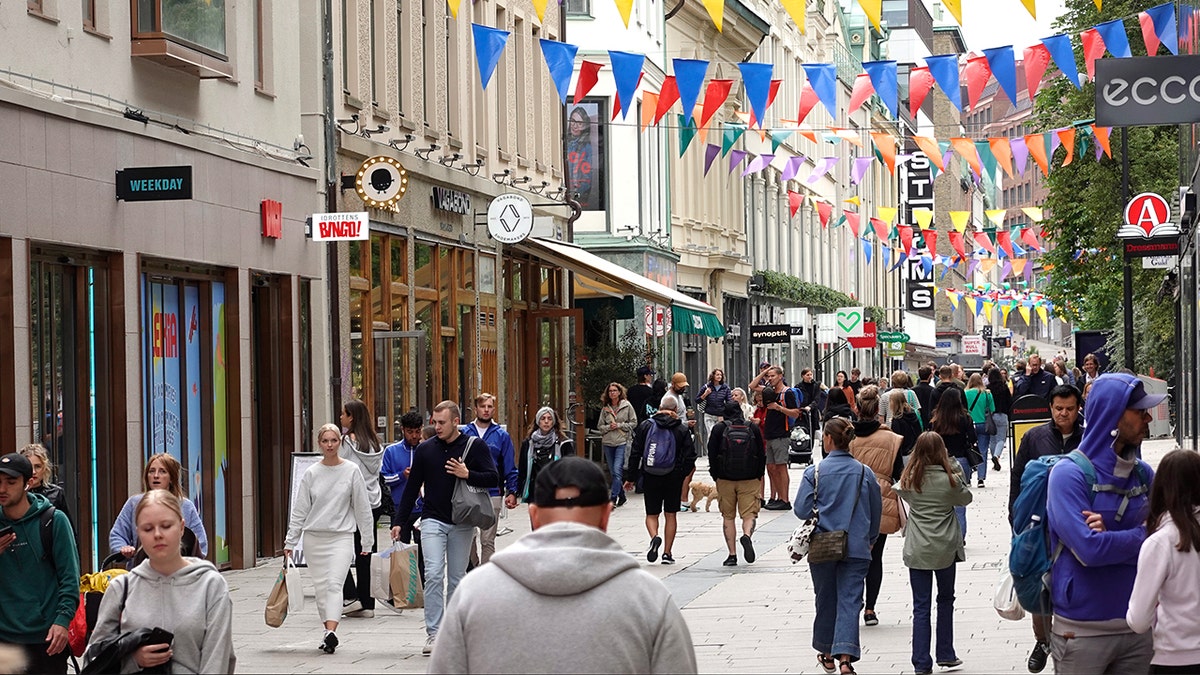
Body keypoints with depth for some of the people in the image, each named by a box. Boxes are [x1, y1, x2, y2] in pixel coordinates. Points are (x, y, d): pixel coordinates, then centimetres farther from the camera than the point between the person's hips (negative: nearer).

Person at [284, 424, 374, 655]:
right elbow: (299, 510, 8)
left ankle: (331, 632, -27)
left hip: (341, 536, -3)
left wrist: (366, 540, 3)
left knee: (334, 584, -16)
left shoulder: (352, 471, 1)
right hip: (314, 538, 3)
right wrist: (290, 542, 4)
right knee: (320, 586, 4)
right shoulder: (311, 474, 5)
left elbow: (362, 507, 5)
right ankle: (328, 631, 14)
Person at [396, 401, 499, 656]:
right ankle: (433, 633, -13)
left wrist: (467, 475, -19)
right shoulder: (425, 449, 3)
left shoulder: (474, 446, -1)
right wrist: (400, 522, 8)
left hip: (462, 523, 0)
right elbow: (412, 487, 9)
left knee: (457, 579, 6)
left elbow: (493, 477, -3)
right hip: (432, 520, 0)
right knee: (433, 575, -13)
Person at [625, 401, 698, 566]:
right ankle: (667, 553, 8)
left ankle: (654, 537, -20)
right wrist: (682, 475, 12)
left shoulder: (646, 427, 0)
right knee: (670, 515, 10)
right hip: (673, 479, 0)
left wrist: (631, 478, 6)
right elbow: (690, 456, -3)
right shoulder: (682, 430, 0)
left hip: (650, 478, 0)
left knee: (651, 514, 10)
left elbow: (635, 454, 0)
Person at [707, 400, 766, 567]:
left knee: (728, 516, 9)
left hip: (725, 479, 0)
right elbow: (762, 455, 6)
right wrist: (759, 476, 15)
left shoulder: (719, 429, 1)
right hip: (750, 480, 0)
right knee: (749, 514, 3)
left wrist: (715, 475, 10)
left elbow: (712, 453, 1)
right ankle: (747, 536, -29)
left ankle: (732, 554, 3)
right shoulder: (753, 429, 4)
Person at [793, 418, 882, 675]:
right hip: (856, 548, 1)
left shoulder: (814, 472, -9)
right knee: (850, 600, -1)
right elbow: (876, 512, 9)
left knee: (826, 600, 15)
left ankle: (827, 653, 30)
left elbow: (802, 510, -9)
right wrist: (870, 539, 25)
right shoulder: (865, 473, 0)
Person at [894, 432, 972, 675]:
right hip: (944, 548, 0)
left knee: (921, 607, 4)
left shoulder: (908, 479, -7)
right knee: (945, 600, 19)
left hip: (917, 550, 0)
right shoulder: (950, 478, -11)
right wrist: (958, 471, 10)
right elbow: (966, 499, 6)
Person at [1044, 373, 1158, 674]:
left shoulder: (1144, 474, 8)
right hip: (1083, 632, -5)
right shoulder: (1069, 474, -10)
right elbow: (1089, 549, -20)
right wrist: (1142, 536, -6)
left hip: (1139, 627, 5)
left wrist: (1113, 539, -13)